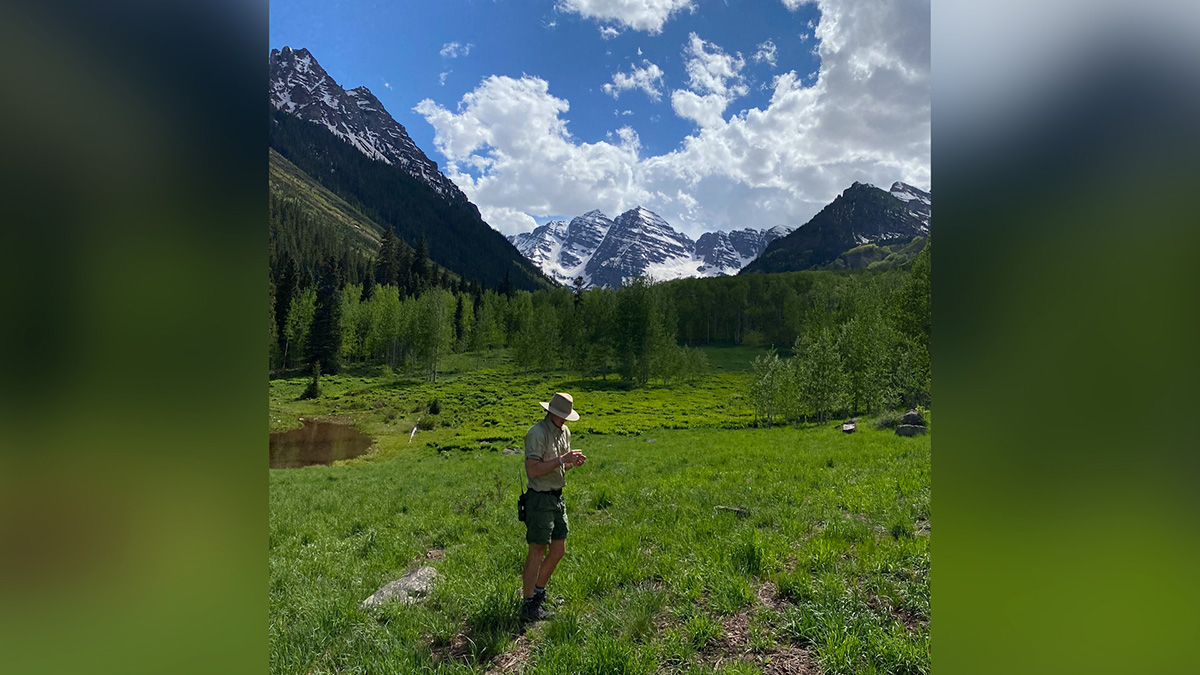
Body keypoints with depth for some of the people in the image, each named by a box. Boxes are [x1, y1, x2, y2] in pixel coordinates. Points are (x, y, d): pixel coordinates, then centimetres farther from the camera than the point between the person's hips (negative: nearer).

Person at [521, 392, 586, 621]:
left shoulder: (564, 431, 9)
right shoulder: (536, 433, -18)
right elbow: (532, 470, -25)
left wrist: (574, 462, -3)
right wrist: (562, 460, -26)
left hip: (557, 498, 9)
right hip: (540, 499, -8)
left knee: (559, 550, 14)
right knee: (537, 551, 0)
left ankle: (539, 592, 32)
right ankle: (529, 603, 14)